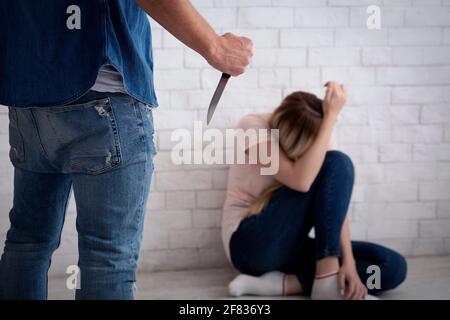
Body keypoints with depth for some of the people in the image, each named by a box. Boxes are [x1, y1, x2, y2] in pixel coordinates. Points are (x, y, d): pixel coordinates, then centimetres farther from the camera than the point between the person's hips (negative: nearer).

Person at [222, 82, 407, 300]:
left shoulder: (319, 135, -1)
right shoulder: (253, 128, -17)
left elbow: (336, 203, -8)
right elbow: (301, 180, -33)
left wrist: (348, 261, -21)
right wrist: (331, 116, -31)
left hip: (290, 247, 7)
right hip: (252, 244, -6)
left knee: (393, 268, -10)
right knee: (337, 163, -23)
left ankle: (282, 283, -19)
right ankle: (327, 280, -23)